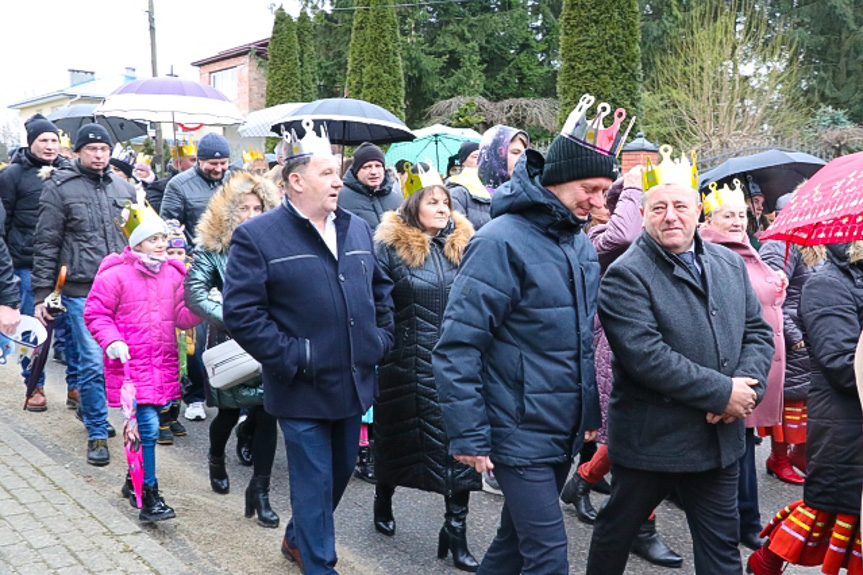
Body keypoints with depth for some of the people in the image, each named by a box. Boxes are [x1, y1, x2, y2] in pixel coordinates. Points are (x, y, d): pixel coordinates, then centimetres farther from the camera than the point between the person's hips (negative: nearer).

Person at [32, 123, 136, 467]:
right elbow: (46, 244, -1)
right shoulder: (60, 188, 0)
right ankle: (97, 433, 8)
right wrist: (42, 294, -5)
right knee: (93, 363, -5)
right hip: (82, 292, -4)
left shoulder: (123, 188, 13)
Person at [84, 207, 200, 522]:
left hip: (164, 364, 6)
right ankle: (149, 499, -4)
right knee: (148, 428, -12)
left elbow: (181, 316, 9)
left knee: (148, 425, 16)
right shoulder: (116, 275, -9)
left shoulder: (173, 274, 7)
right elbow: (95, 313, -3)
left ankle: (134, 480, 37)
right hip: (130, 363, -6)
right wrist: (111, 340, -18)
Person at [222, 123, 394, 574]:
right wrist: (292, 358, -18)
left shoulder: (356, 229, 9)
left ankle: (298, 538, 45)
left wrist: (382, 338, 8)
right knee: (314, 482, 3)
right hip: (304, 390, -6)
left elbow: (381, 288, 20)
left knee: (341, 472, 20)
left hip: (354, 383, 7)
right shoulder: (257, 236, -11)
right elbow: (240, 311, -15)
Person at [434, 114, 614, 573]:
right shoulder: (502, 241, -16)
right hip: (519, 433, -7)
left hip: (565, 432, 7)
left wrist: (590, 412, 18)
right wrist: (467, 433, -19)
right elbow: (457, 345, -18)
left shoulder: (582, 246, 9)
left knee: (517, 537, 19)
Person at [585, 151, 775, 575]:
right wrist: (722, 393, -21)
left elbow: (757, 331, 9)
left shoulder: (730, 265, 7)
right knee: (617, 531, 15)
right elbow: (646, 356, -24)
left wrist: (749, 387, -11)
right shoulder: (626, 276, -15)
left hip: (720, 437, 6)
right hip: (649, 440, -5)